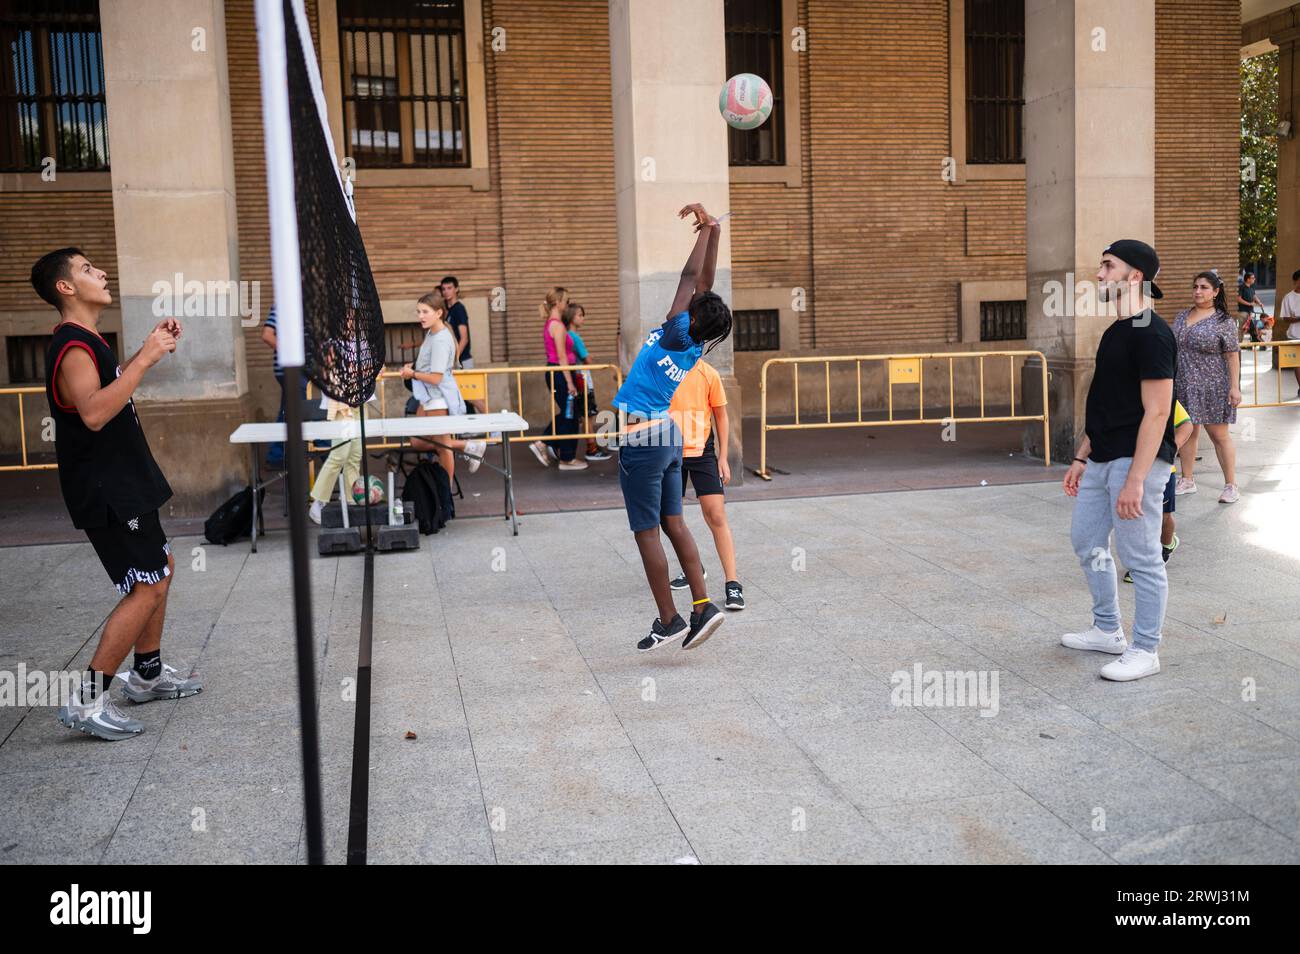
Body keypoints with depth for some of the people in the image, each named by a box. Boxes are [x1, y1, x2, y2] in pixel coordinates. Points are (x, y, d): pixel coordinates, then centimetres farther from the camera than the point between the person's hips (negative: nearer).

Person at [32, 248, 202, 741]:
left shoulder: (86, 343, 12)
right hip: (105, 492, -11)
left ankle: (148, 673, 31)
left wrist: (152, 347, 19)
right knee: (146, 588, -11)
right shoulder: (73, 347, -19)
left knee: (161, 568, 19)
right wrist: (146, 357, -31)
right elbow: (94, 412, -36)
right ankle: (87, 701, -6)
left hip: (124, 483, 11)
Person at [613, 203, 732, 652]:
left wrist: (707, 229, -9)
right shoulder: (696, 344, -1)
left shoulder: (678, 336, -19)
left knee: (646, 532, -1)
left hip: (641, 439, -8)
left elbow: (690, 278, -17)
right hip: (668, 434, 8)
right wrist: (713, 231, 2)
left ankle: (669, 621, 4)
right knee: (674, 524, 11)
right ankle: (702, 606, 9)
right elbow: (703, 284, 5)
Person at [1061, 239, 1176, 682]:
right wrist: (1082, 457, 20)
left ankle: (1144, 651, 11)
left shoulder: (1150, 334, -16)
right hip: (1102, 460, 10)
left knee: (1141, 557, -1)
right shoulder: (1116, 331, 14)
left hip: (1136, 461, -10)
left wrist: (1134, 480, -25)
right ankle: (1107, 631, 32)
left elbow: (1156, 413, -21)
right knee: (1086, 541, 18)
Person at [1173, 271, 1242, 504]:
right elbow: (1171, 347, 16)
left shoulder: (1223, 321, -7)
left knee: (1219, 434, 0)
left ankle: (1231, 485, 8)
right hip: (1183, 386, 5)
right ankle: (1187, 481, 21)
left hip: (1211, 388, -5)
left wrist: (1234, 386, -14)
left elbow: (1232, 355, -9)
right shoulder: (1182, 316, 10)